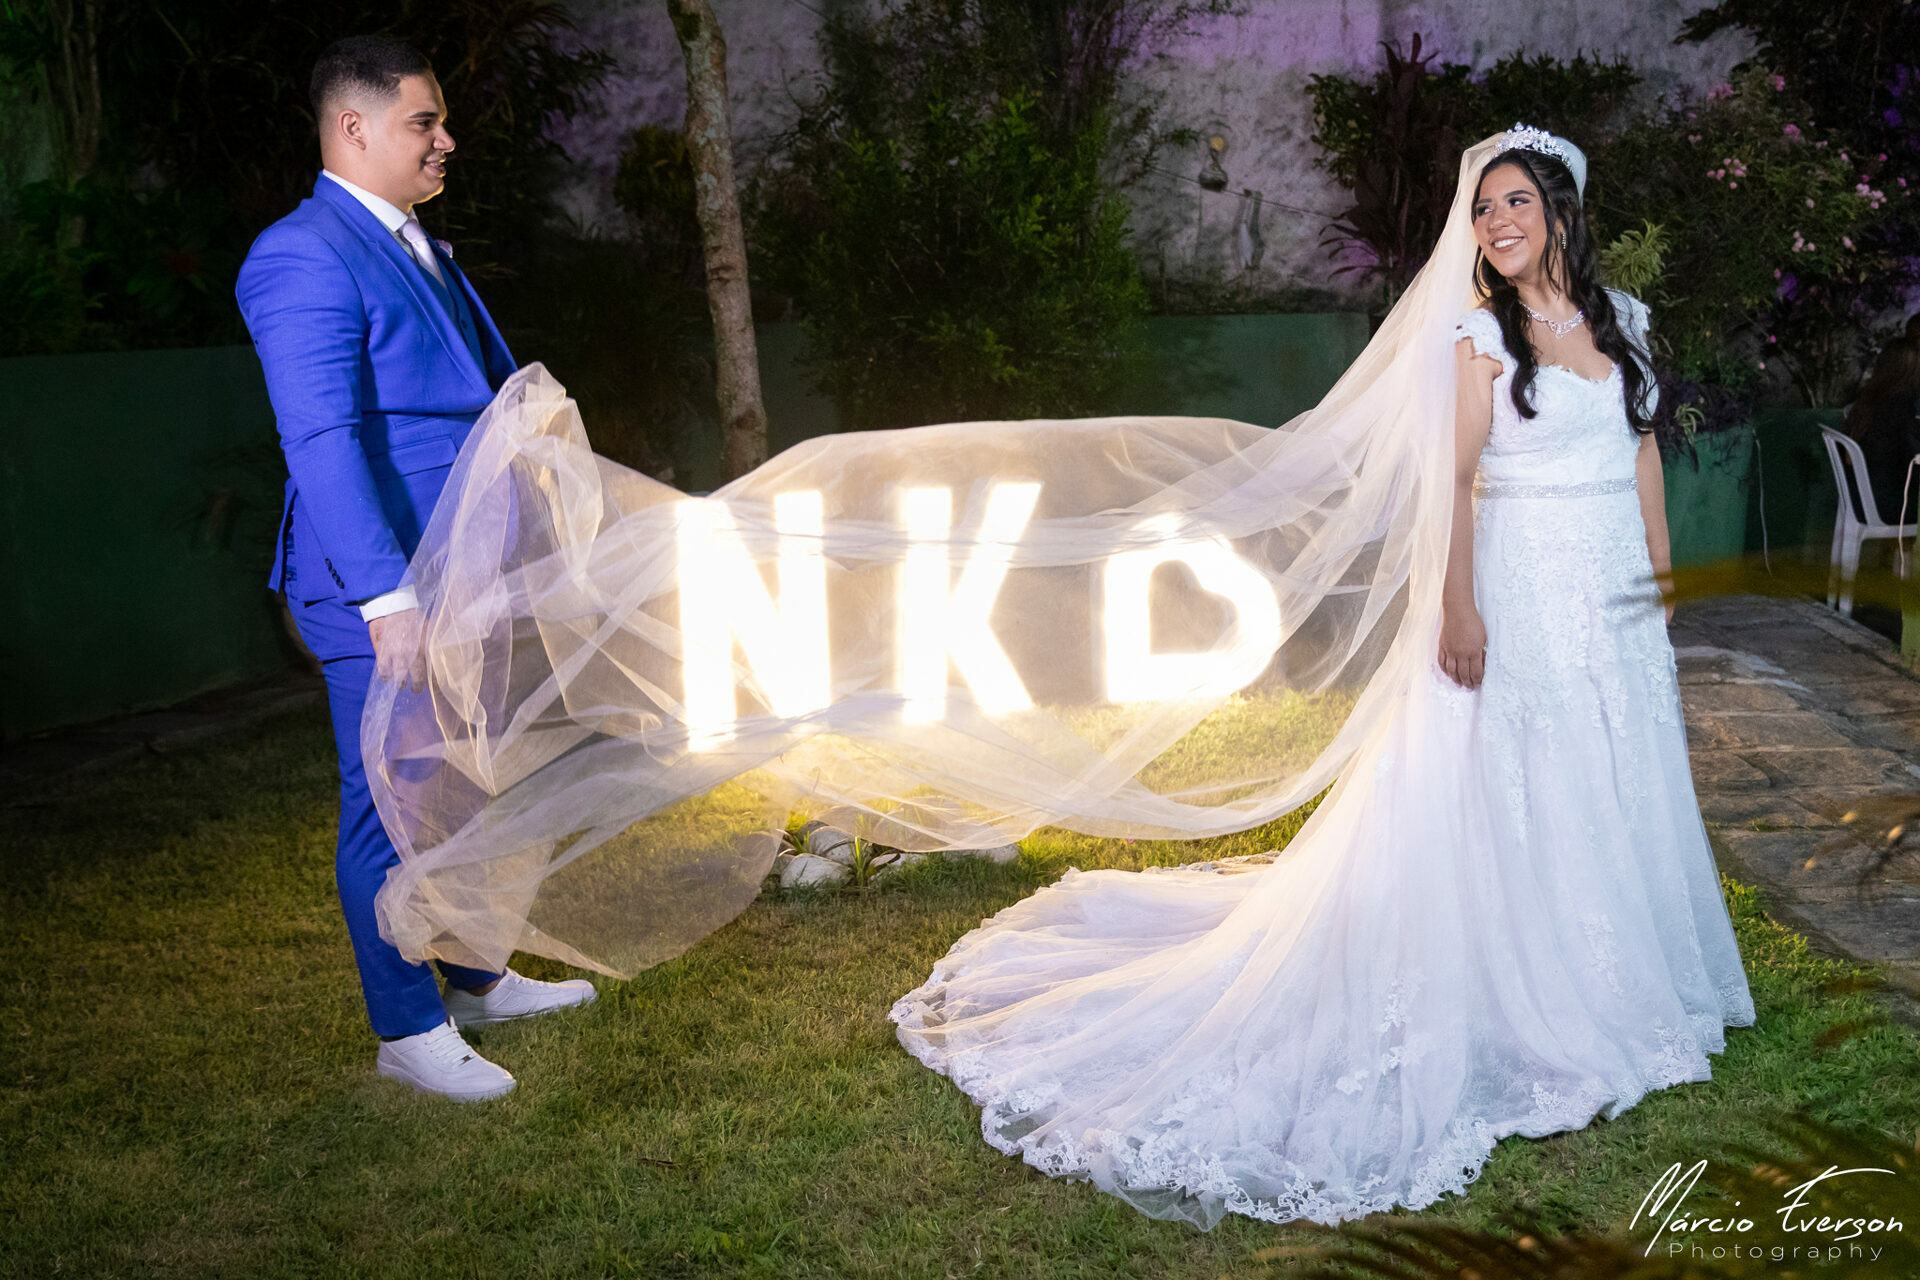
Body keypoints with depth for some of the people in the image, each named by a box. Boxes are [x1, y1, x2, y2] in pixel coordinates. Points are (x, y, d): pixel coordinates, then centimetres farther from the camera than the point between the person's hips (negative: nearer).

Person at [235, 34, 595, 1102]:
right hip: (383, 586, -9)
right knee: (393, 805, 1)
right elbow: (321, 440, -21)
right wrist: (387, 597, -26)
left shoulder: (425, 253, 17)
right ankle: (409, 1030, 15)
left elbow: (500, 401, 25)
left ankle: (476, 982, 36)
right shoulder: (304, 257, -13)